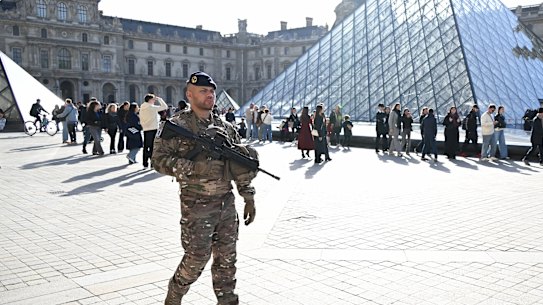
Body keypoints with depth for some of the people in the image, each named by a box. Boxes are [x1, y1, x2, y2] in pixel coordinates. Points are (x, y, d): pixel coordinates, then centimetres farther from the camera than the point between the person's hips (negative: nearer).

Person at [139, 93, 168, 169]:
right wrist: (159, 99, 2)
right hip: (153, 129, -6)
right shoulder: (152, 107, -10)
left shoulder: (142, 108, 9)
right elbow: (165, 106, -7)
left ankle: (145, 164, 13)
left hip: (146, 130, 6)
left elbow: (141, 120, 13)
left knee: (146, 147, 9)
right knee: (153, 147, -1)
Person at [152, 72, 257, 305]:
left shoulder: (225, 127, 10)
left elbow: (242, 164, 13)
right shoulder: (177, 126, -5)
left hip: (226, 203, 5)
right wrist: (194, 167, -22)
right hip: (197, 206, -5)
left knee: (226, 259, 10)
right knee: (197, 258, 0)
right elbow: (159, 159, -11)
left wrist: (248, 197, 9)